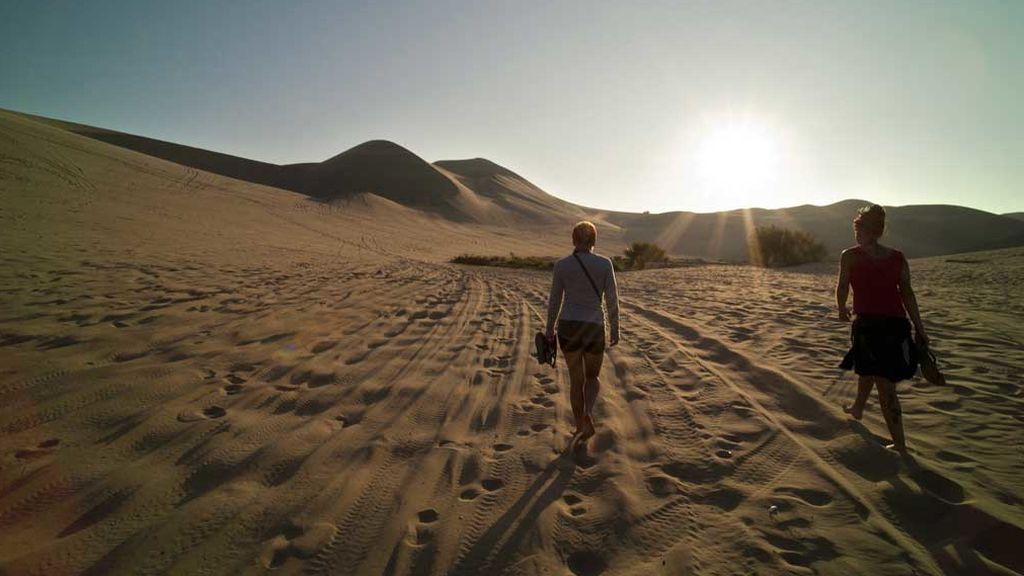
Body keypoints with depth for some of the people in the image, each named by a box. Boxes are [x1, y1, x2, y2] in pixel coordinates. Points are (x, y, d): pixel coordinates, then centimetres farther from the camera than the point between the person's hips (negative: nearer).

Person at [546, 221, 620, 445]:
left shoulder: (561, 265, -4)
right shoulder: (605, 263, -6)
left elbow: (554, 300, 0)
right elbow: (612, 300, -5)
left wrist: (549, 329, 11)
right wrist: (615, 329, 7)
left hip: (568, 327, 1)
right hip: (594, 328, -1)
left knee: (576, 379, 17)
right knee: (593, 377, 19)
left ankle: (580, 426, 23)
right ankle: (588, 414, -9)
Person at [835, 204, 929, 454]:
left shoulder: (850, 255, -4)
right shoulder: (898, 257, 8)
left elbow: (842, 288, 0)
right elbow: (907, 293, 5)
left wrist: (842, 310, 19)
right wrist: (919, 328, 6)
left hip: (868, 323, -5)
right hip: (897, 323, 6)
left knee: (885, 384, 2)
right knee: (867, 369, 27)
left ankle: (900, 444, 3)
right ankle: (857, 408, 49)